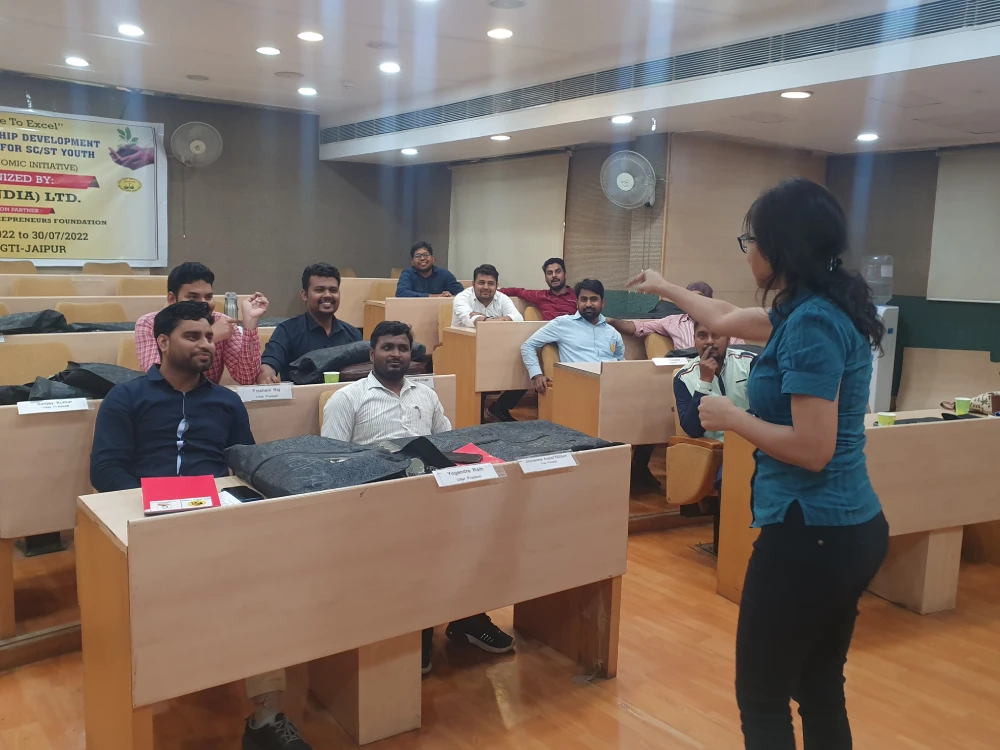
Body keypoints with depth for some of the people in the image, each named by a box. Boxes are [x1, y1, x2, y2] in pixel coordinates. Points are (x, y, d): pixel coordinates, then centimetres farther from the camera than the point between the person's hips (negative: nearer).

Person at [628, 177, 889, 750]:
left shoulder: (812, 323, -21)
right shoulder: (815, 309, 9)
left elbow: (813, 449, -25)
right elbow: (728, 319, 27)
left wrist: (730, 416, -12)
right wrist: (664, 288, 40)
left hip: (812, 534, -10)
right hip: (853, 528, 10)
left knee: (761, 697, 5)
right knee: (820, 690, 20)